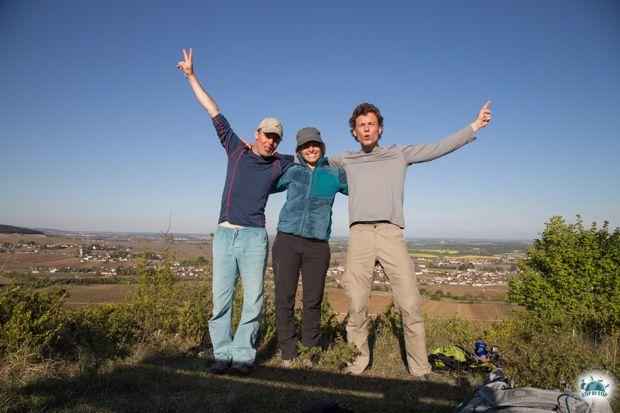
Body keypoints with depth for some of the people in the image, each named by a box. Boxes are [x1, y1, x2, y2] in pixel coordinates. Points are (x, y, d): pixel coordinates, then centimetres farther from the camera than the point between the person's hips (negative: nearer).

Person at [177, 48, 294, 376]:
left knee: (253, 299, -3)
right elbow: (213, 111, 15)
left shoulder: (279, 165, 10)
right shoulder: (236, 150, 11)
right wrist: (191, 76, 19)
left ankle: (243, 355, 6)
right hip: (224, 234, 1)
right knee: (221, 297, 1)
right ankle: (222, 354, 10)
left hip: (254, 237, -1)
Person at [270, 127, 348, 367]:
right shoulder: (292, 172, 13)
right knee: (284, 299, -1)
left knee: (313, 301, 4)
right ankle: (288, 353, 13)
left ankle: (310, 349, 22)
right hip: (287, 241, 0)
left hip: (317, 246, 0)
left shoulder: (335, 174, 12)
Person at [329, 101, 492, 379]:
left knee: (410, 306, -7)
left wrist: (475, 126, 10)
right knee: (356, 307, 0)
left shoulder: (399, 154, 19)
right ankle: (357, 364, 15)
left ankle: (420, 371, 5)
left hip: (391, 234, -1)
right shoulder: (346, 160, 22)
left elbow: (439, 148, 14)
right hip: (359, 235, 1)